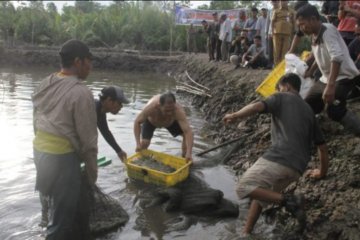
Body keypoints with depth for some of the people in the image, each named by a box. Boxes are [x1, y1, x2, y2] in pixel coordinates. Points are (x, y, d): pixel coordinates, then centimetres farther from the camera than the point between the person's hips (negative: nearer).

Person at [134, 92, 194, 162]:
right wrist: (138, 144, -34)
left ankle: (184, 158, 7)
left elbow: (188, 131, -46)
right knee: (144, 142, -19)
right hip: (150, 120, -1)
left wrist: (189, 153, -57)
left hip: (171, 122, 1)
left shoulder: (178, 111, -44)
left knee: (186, 134, -15)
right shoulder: (151, 107, -44)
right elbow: (137, 122, -28)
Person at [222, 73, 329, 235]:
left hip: (278, 158, -7)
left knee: (244, 187, -3)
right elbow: (322, 146, 29)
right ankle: (246, 233, 15)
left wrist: (235, 116, -5)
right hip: (297, 167, 7)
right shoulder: (308, 111, 28)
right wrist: (322, 172, 40)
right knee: (262, 191, 22)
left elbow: (258, 106, -12)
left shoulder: (281, 98, 12)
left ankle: (289, 200, -15)